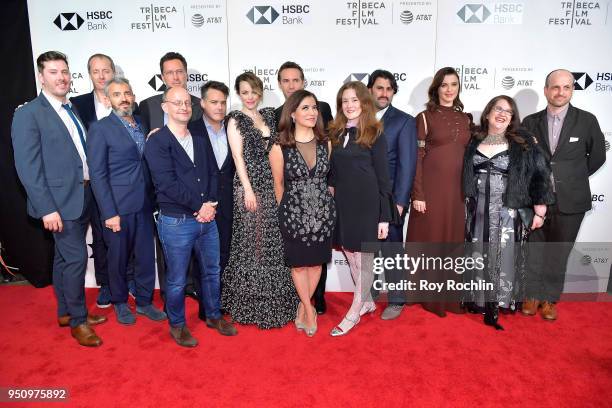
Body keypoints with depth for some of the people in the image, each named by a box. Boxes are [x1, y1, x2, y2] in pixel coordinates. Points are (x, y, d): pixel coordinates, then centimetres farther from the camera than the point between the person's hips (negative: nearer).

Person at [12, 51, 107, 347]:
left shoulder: (74, 111, 12)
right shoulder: (28, 114, -10)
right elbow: (28, 168, -14)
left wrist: (90, 194, 7)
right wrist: (47, 209, -19)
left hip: (82, 198, 7)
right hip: (59, 201, -7)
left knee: (64, 258, 17)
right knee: (76, 258, -5)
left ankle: (66, 312, 31)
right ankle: (78, 321, 12)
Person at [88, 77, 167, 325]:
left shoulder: (142, 125, 10)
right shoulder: (100, 129, -6)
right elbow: (97, 174, -10)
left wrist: (154, 199, 2)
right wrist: (109, 213, -14)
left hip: (144, 205, 5)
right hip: (118, 207, -4)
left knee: (146, 256, 11)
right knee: (119, 258, 10)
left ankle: (144, 301, 28)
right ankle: (120, 303, 31)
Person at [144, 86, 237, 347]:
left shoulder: (200, 140, 11)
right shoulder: (157, 142, -9)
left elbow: (213, 174, 9)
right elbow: (167, 183, -17)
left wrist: (210, 204, -7)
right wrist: (200, 205, -15)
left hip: (207, 218, 6)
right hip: (176, 222, -6)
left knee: (212, 271, 18)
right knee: (177, 279, 8)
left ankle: (213, 316, 37)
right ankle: (177, 325, 29)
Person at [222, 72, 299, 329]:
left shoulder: (269, 115, 14)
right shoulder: (235, 120, -1)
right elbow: (238, 157, -8)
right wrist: (248, 190, -14)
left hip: (272, 185, 5)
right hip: (250, 185, -5)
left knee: (273, 241, 9)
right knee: (252, 242, 1)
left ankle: (271, 300, 23)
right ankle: (250, 303, 15)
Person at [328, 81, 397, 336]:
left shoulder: (374, 135, -5)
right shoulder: (336, 133, 9)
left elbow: (383, 176, -6)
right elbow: (332, 172, 11)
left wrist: (384, 217, -10)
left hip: (367, 204, -5)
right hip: (342, 204, 5)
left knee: (365, 260, 5)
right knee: (351, 257, 14)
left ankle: (354, 313, 18)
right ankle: (367, 302, 34)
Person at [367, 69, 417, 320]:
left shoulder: (404, 121, -2)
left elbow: (407, 164, -7)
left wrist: (399, 202, -13)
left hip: (390, 198, -3)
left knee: (392, 251, 6)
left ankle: (396, 301, 21)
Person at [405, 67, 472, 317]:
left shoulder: (465, 119, 12)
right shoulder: (425, 117, -2)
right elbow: (416, 158, -7)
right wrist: (417, 195, -13)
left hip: (457, 190, 5)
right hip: (431, 188, -4)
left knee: (454, 242, 10)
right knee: (430, 242, 3)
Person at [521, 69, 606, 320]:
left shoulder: (586, 121, -2)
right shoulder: (531, 122, 0)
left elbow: (597, 156, 8)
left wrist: (574, 178, 9)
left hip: (570, 201, -1)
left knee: (558, 253, 9)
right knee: (534, 251, 10)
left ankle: (550, 299, 24)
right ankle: (534, 295, 27)